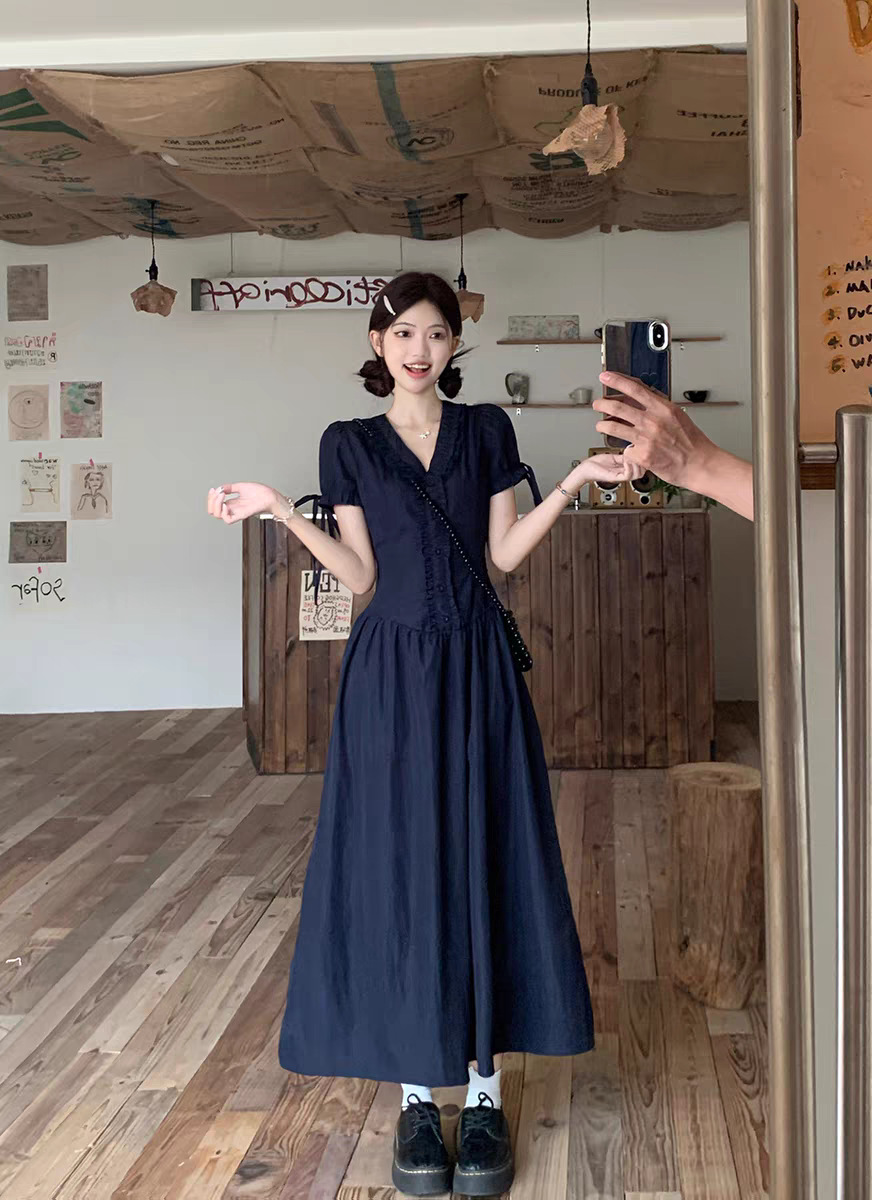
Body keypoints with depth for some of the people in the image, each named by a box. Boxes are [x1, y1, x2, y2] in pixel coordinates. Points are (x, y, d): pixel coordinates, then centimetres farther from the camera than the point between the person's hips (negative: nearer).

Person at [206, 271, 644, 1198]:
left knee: (484, 862, 0)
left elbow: (504, 553, 4)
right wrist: (280, 511, -9)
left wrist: (576, 480, -5)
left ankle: (483, 1089, 10)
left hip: (476, 667, 1)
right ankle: (417, 1094, 11)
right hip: (393, 669, -1)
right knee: (398, 868, -1)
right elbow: (361, 575, 1)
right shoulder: (350, 444, 6)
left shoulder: (486, 429, 9)